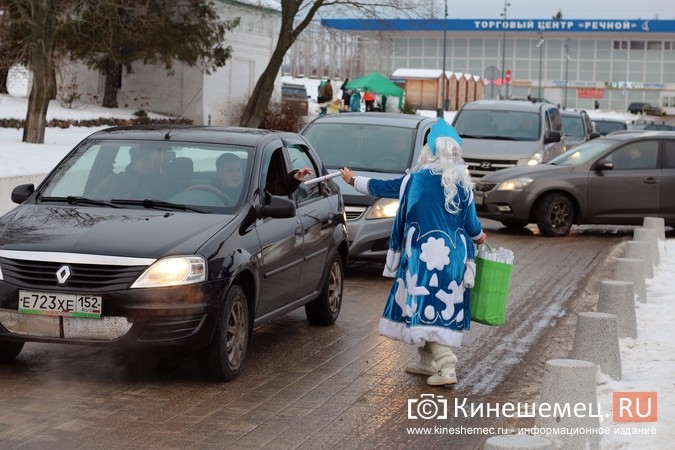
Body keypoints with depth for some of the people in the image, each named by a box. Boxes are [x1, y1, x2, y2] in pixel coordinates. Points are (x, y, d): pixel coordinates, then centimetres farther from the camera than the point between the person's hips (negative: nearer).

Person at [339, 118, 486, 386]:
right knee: (444, 306, 12)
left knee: (428, 307, -3)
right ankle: (429, 362, 22)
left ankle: (446, 368, -11)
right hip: (453, 255, 4)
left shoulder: (416, 180, -4)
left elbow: (382, 188, 9)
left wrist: (353, 181, 26)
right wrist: (479, 236, 26)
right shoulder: (462, 184, 0)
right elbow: (471, 223, 3)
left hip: (425, 254, -4)